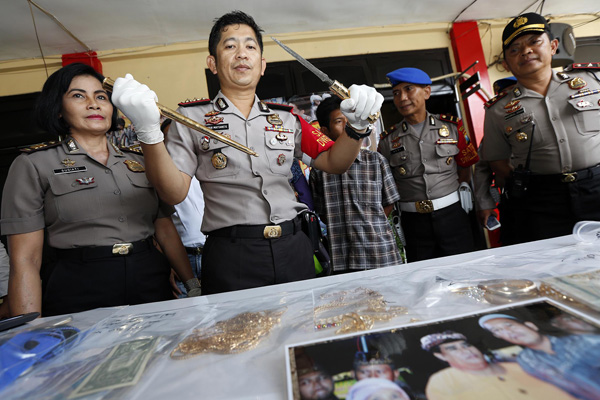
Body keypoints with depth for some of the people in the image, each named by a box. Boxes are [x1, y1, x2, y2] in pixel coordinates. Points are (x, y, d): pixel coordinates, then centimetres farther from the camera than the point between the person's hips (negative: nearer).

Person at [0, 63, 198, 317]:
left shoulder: (139, 163, 11)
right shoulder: (34, 165, 1)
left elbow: (166, 231, 10)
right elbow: (25, 261, -4)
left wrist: (193, 285, 4)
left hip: (152, 286, 3)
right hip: (79, 293, -3)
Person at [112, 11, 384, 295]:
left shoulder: (286, 118, 12)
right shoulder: (191, 117, 5)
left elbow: (333, 163, 10)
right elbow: (174, 193, -6)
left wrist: (356, 126, -8)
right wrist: (148, 131, -20)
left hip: (293, 249, 3)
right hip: (230, 259, -2)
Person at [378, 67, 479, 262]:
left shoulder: (452, 126, 5)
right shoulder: (388, 140, 3)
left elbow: (465, 166, 13)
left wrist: (464, 188, -3)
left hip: (451, 214, 0)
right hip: (413, 221, 0)